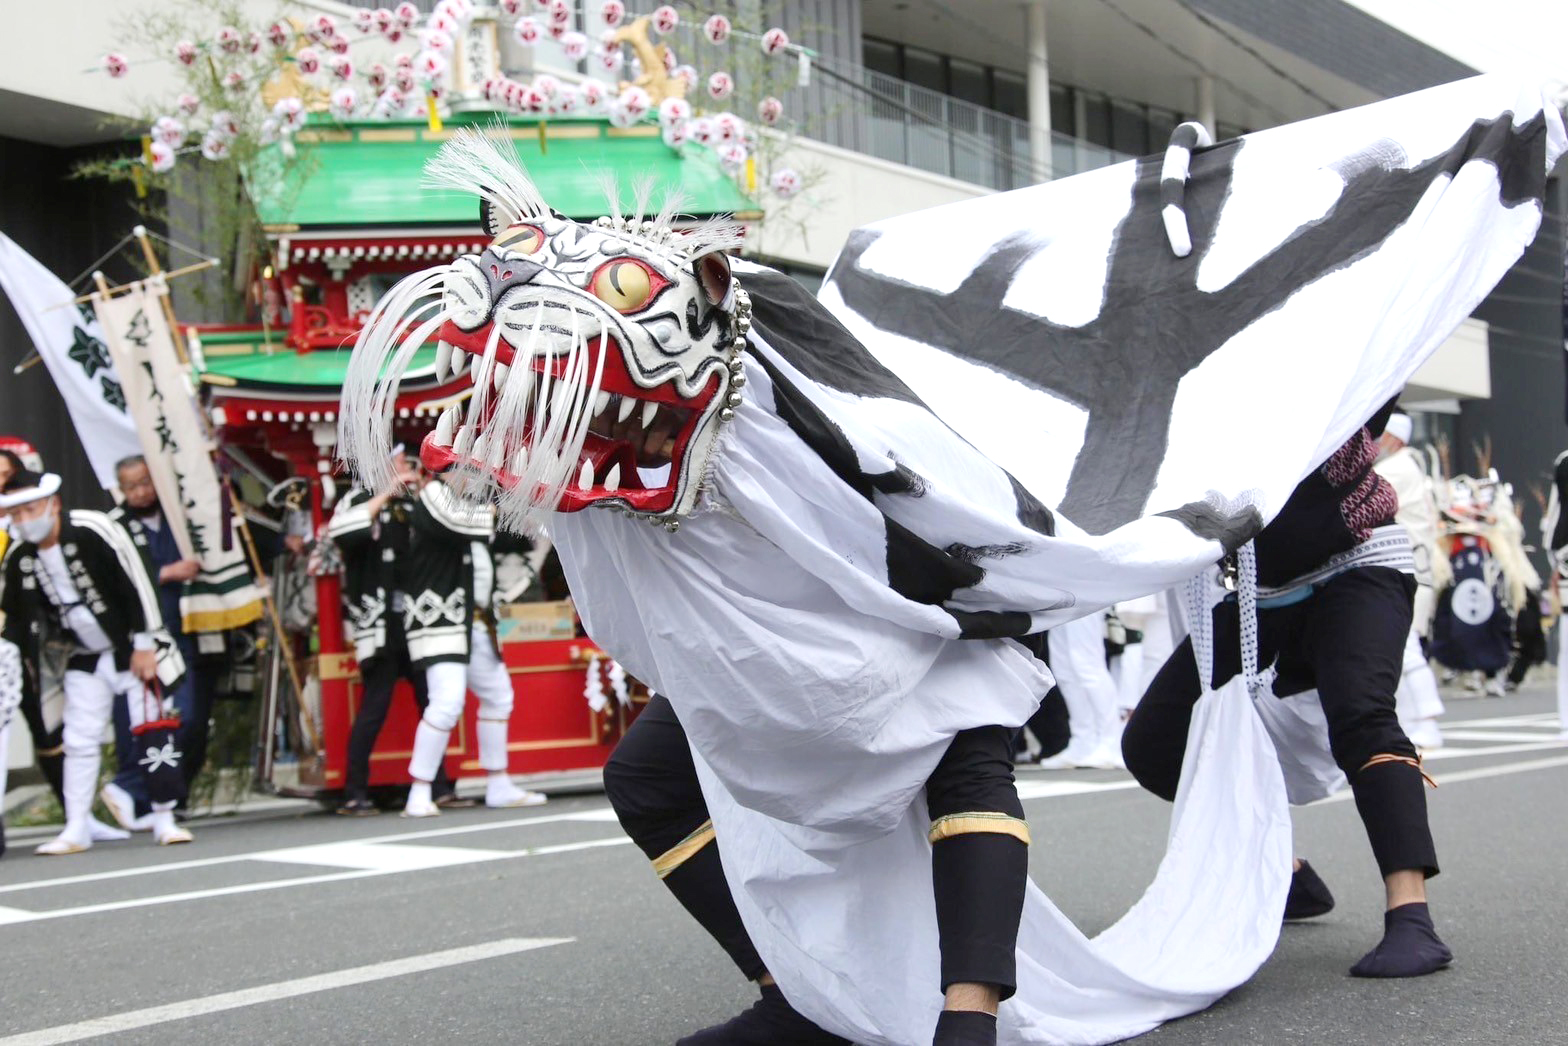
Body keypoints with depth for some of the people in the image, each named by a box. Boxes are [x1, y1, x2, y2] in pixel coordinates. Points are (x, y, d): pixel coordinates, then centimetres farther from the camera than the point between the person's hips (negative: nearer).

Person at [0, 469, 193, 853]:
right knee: (79, 740, 5)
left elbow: (137, 583, -18)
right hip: (86, 659, 5)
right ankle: (76, 830, 13)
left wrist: (144, 644, -17)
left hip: (132, 649, -5)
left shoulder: (93, 531, -21)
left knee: (153, 729, -6)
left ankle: (165, 819, 3)